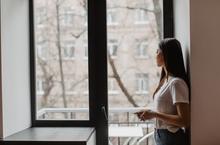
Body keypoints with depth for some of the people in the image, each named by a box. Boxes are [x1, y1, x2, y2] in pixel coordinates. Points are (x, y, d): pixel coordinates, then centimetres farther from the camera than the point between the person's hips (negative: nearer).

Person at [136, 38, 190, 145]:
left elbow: (184, 121, -24)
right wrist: (149, 112, -1)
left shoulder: (176, 83, -20)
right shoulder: (165, 80, 7)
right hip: (161, 136, 8)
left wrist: (154, 114, -20)